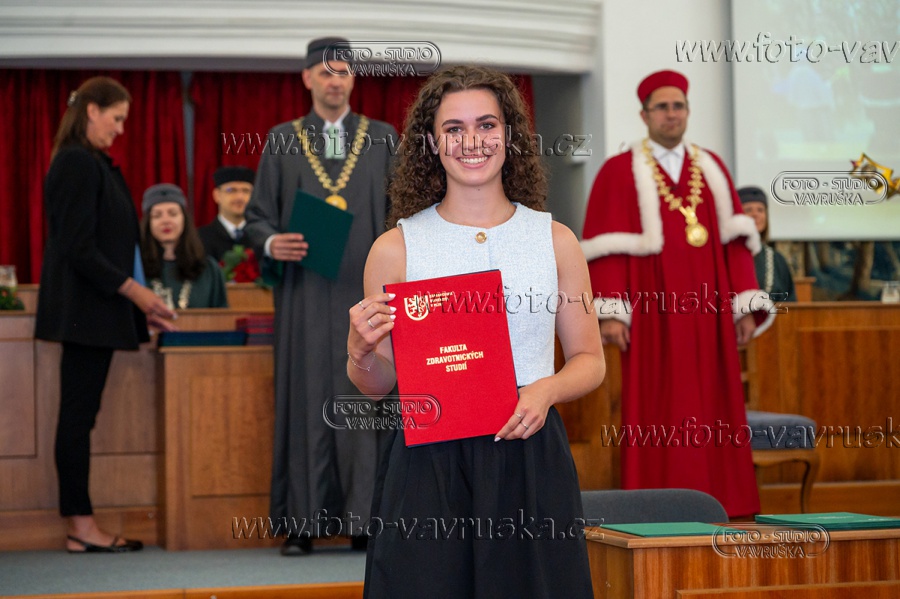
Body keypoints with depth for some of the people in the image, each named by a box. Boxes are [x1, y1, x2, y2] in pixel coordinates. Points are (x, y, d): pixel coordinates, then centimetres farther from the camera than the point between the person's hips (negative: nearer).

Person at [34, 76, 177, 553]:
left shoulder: (91, 163, 16)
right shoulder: (79, 164, -13)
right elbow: (77, 246, -19)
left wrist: (137, 301, 15)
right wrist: (131, 288, -15)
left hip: (93, 310, 10)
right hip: (85, 309, -10)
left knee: (80, 415, 8)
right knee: (79, 414, -5)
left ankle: (80, 525, 11)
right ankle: (81, 526, -1)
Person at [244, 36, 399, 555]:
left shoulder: (382, 138, 11)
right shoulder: (282, 141, 10)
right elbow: (258, 215, 8)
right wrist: (270, 243, -13)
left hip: (365, 292, 0)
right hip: (305, 293, 0)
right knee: (305, 398, -2)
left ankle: (367, 521, 2)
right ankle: (301, 523, 3)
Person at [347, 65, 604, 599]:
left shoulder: (555, 240, 6)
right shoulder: (396, 248, 2)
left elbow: (590, 360, 11)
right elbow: (378, 385, 8)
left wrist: (547, 390, -9)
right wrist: (360, 351, -13)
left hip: (531, 460, 1)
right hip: (427, 466, -1)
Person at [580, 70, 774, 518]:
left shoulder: (711, 169, 14)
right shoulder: (620, 173, 2)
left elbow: (734, 242, 11)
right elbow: (607, 247, -5)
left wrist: (745, 306, 3)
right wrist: (610, 312, -15)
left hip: (707, 314, 4)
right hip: (653, 316, -4)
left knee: (713, 410, 3)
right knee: (657, 416, -4)